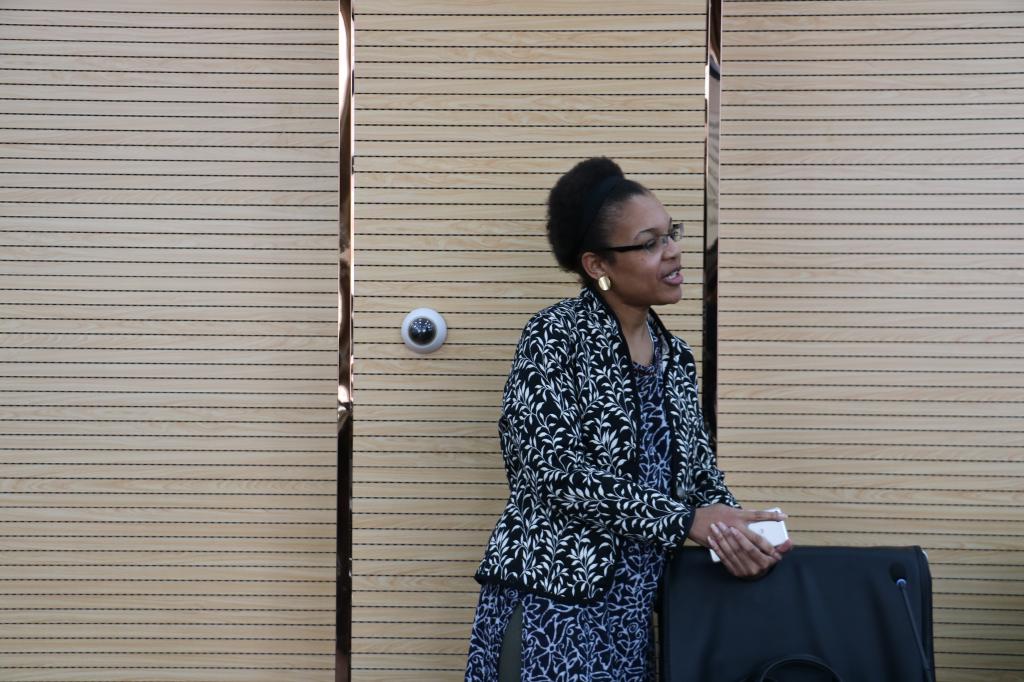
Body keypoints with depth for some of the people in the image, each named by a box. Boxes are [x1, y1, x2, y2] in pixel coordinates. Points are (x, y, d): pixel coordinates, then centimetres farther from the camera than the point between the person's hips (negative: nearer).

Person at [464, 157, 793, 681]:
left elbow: (699, 474, 10)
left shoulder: (675, 358, 10)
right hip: (551, 603, -6)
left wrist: (738, 534, -11)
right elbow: (556, 472, -19)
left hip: (632, 613, 6)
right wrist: (687, 520, -20)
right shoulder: (555, 337, -10)